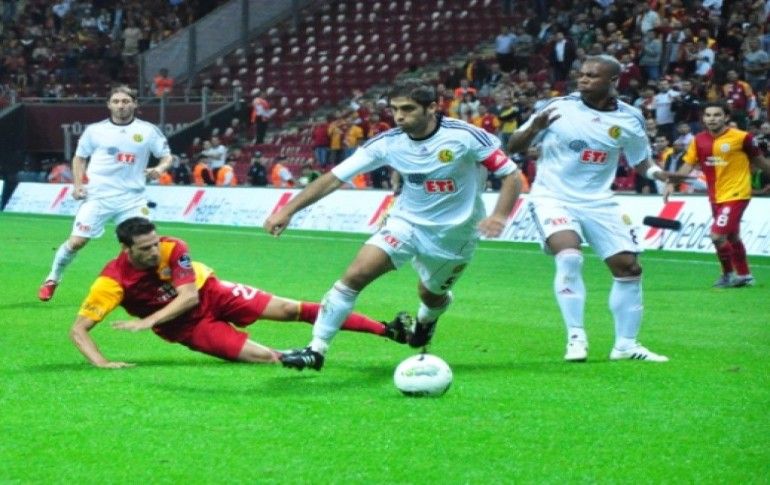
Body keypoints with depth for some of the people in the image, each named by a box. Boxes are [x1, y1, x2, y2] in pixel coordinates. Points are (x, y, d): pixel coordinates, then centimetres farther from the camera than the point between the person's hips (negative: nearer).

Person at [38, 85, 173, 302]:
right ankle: (52, 279, 14)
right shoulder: (95, 130, 2)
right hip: (98, 196, -1)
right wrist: (78, 184, 1)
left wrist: (159, 169, -15)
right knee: (77, 241, -6)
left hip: (132, 197, 1)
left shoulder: (148, 130, 2)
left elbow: (167, 156, 7)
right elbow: (79, 157, 14)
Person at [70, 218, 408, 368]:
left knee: (290, 309, -10)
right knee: (267, 357, -22)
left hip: (211, 293, 1)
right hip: (189, 327, -1)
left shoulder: (172, 249, -20)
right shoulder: (112, 282, -26)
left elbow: (190, 296, -21)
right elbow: (78, 330, -25)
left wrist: (147, 321, -32)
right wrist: (101, 363, -41)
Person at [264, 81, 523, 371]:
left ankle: (426, 320, 57)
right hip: (406, 222, 2)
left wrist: (499, 216, -35)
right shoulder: (388, 143, -14)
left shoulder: (465, 137, -23)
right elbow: (334, 177, -13)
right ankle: (316, 350, -11)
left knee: (432, 296, 17)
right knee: (356, 274, -17)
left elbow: (511, 174, -17)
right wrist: (287, 211, -20)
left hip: (454, 233, -1)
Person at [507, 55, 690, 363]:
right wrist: (533, 129, -26)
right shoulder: (559, 107, -8)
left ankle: (625, 344, 16)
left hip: (598, 202, 4)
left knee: (629, 267, 2)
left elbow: (640, 162, 12)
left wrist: (658, 173, -10)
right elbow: (513, 147, -5)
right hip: (553, 197, -4)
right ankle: (576, 337, -18)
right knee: (569, 257, -28)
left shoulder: (629, 119, -2)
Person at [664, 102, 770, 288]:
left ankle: (728, 274, 6)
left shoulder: (742, 137, -12)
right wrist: (672, 183, -10)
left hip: (736, 195, -6)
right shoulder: (699, 140, 0)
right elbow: (688, 165, 2)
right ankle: (744, 275, 35)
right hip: (716, 196, 6)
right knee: (732, 237, 19)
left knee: (718, 235, -15)